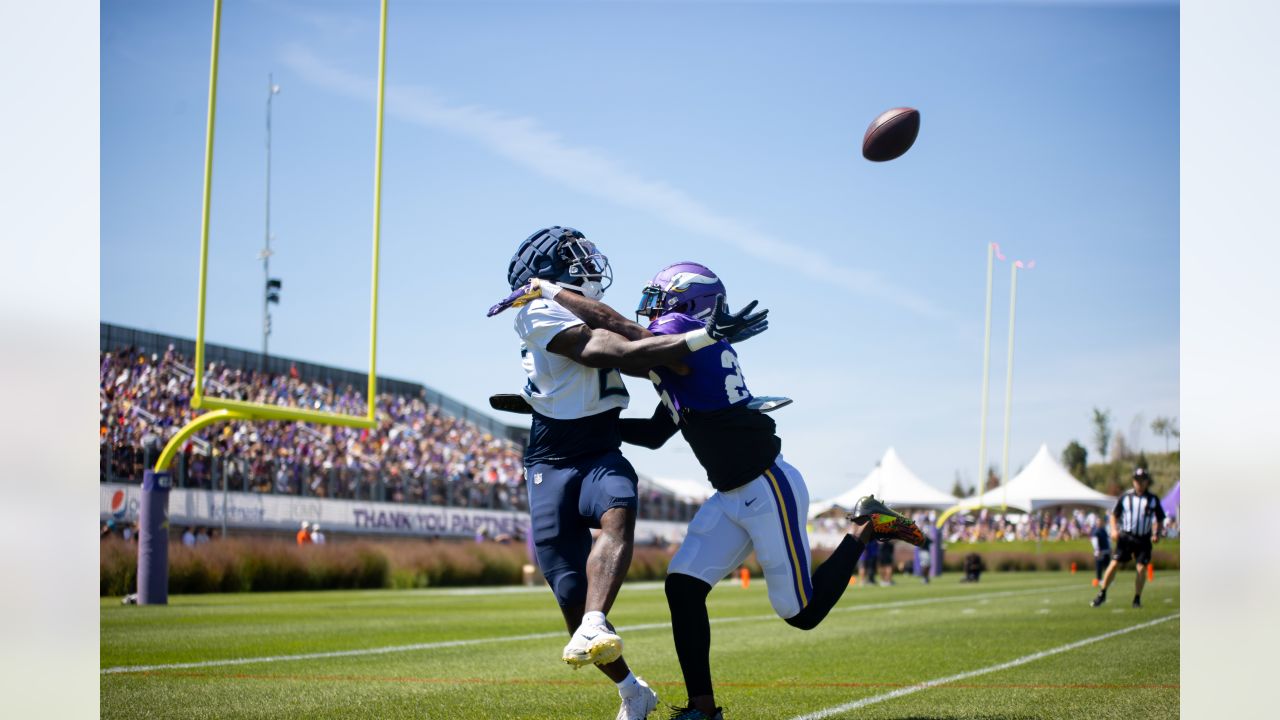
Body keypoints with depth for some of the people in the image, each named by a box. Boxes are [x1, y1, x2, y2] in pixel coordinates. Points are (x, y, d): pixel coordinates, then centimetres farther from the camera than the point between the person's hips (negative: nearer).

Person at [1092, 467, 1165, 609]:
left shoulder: (1153, 499, 4)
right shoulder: (1125, 496, 2)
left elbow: (1159, 519, 12)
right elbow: (1114, 515, 10)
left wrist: (1156, 534, -4)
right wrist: (1114, 529, -6)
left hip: (1144, 539, 0)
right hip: (1126, 536, 0)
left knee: (1141, 569, -6)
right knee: (1114, 565, -6)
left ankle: (1137, 599, 9)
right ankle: (1102, 594, 6)